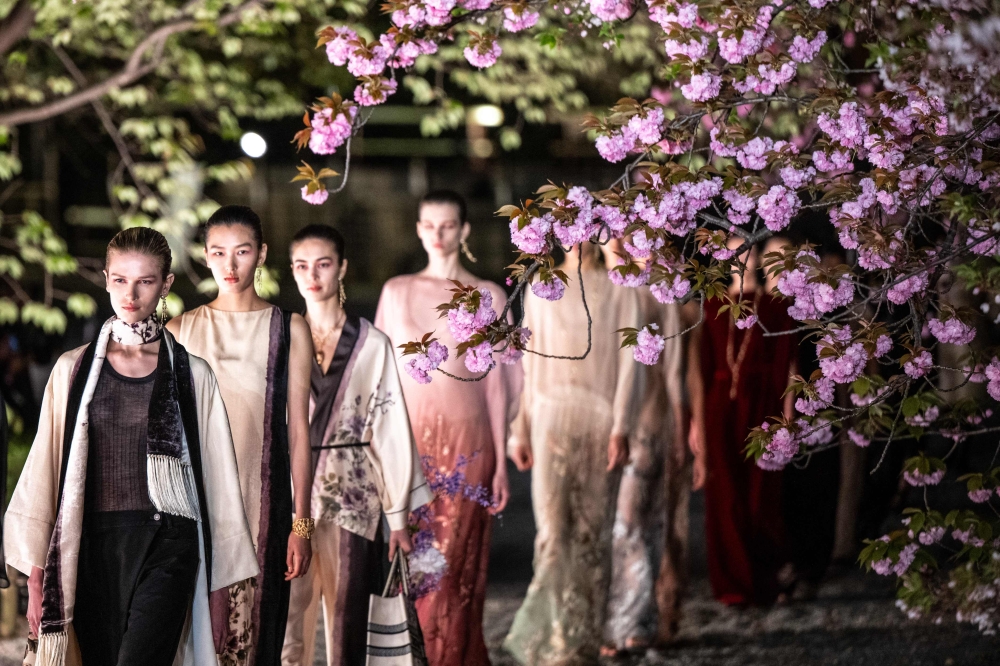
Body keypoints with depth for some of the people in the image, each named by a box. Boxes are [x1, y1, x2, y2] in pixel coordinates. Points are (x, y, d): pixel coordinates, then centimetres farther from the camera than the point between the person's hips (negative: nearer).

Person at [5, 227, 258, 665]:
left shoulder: (192, 375, 6)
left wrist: (219, 579, 7)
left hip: (166, 544, -2)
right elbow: (45, 468, 9)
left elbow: (218, 477, 8)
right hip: (96, 544, 2)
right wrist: (36, 576, 4)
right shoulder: (74, 370, 9)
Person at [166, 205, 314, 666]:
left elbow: (299, 428, 3)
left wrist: (301, 523, 0)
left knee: (258, 626, -1)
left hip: (263, 499, -1)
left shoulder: (289, 330, 4)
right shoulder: (181, 330, 7)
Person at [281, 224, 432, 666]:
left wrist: (399, 514, 1)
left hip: (352, 496, 0)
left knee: (347, 620, 3)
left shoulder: (372, 344, 1)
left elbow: (391, 430, 2)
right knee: (288, 618, -5)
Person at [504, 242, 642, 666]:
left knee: (593, 533, 1)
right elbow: (528, 364, 12)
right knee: (553, 530, -8)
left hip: (600, 422, -1)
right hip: (551, 420, 1)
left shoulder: (619, 292, 4)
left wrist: (621, 428, -10)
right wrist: (519, 429, 7)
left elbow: (629, 364, -1)